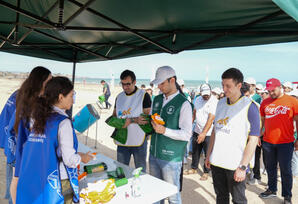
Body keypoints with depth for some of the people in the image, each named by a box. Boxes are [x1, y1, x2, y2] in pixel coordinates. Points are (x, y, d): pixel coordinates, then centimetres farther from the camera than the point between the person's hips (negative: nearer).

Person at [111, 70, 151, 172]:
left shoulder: (144, 95, -8)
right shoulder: (119, 96, 10)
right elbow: (114, 115, 16)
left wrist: (131, 120, -23)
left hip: (139, 141, -4)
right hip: (122, 140, 5)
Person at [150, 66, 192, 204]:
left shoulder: (183, 104, -13)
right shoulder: (157, 99, 8)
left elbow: (187, 134, -16)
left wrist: (164, 130, -26)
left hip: (171, 158, -6)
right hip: (154, 155, 6)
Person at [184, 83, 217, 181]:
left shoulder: (214, 101, -16)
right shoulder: (198, 100, 5)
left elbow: (211, 119, -22)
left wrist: (204, 133, -26)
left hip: (208, 133, -6)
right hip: (197, 131, 6)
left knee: (208, 153, 5)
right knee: (195, 151, 16)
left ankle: (206, 172, 22)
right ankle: (194, 168, 34)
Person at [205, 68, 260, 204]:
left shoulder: (249, 107, -12)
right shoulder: (221, 103, 6)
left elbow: (253, 140, -13)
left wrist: (243, 167, -16)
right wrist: (209, 155, 12)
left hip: (235, 165, -5)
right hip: (217, 162, 5)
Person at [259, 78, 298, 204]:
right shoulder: (265, 102, 4)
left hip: (286, 142, -3)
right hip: (268, 142, 3)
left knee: (285, 170, 6)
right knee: (270, 168, 15)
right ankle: (272, 190, 32)